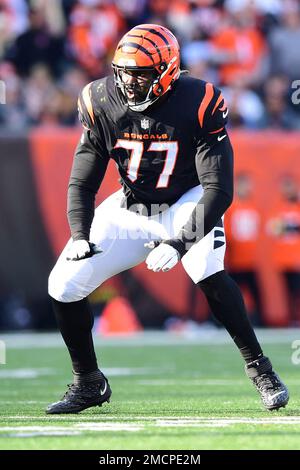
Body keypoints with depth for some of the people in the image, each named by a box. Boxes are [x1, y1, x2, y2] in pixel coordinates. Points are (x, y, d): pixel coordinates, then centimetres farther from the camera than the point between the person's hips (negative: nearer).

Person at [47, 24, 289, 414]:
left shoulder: (198, 104, -25)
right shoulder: (101, 103, -15)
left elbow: (218, 189, -25)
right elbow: (82, 183, -7)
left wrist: (180, 243, -36)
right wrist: (80, 235, -25)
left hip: (188, 203, -4)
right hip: (131, 207, 4)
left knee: (208, 274, -33)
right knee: (63, 286, -7)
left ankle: (260, 369, -16)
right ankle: (89, 383, 15)